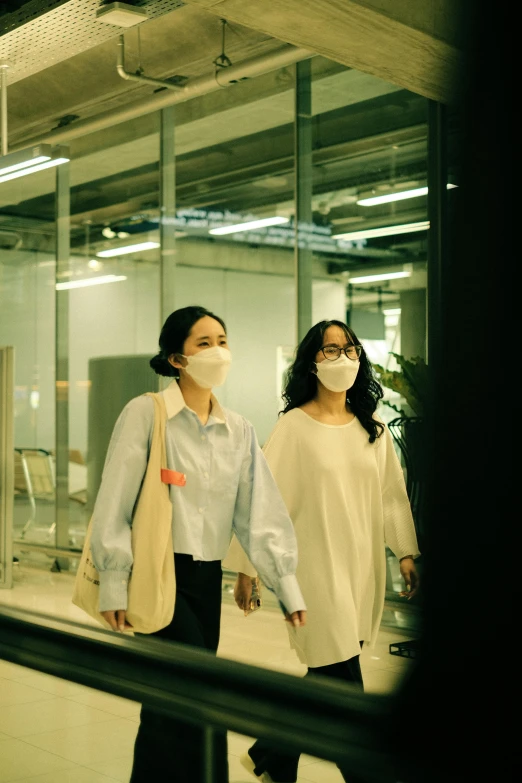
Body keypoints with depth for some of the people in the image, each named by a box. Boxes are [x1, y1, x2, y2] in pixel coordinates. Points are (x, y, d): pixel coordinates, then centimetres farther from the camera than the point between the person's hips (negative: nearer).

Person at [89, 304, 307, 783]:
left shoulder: (238, 430, 8)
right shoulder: (146, 413, -7)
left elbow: (260, 513, 7)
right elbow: (114, 505, -8)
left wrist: (286, 584, 1)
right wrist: (114, 585, -10)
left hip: (208, 577, 5)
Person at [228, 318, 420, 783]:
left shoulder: (374, 429, 9)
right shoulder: (295, 426, -6)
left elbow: (393, 494, 12)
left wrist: (406, 554, 7)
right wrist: (245, 567, -6)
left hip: (363, 566, 6)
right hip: (316, 565, -5)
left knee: (328, 677, 12)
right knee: (343, 680, -5)